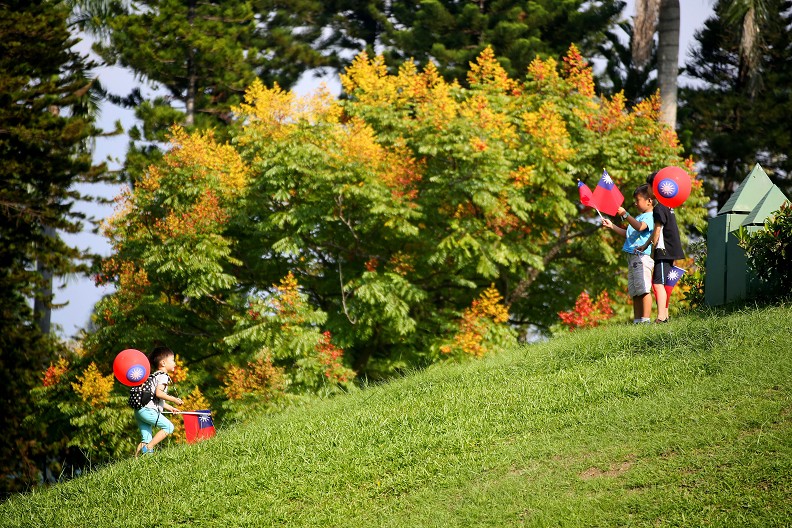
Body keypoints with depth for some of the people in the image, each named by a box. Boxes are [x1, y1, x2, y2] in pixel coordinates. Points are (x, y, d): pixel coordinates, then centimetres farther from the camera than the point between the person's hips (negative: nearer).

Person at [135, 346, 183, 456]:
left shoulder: (154, 376, 26)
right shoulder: (163, 376, -4)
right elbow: (158, 393, -19)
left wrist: (170, 408, 32)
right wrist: (174, 399, -12)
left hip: (140, 411, 10)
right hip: (148, 410, -10)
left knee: (146, 441, 9)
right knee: (168, 427, -9)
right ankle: (148, 447, -15)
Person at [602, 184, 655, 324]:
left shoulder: (649, 216, -6)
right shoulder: (639, 217, 26)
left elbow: (640, 227, -25)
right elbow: (628, 234, 32)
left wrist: (625, 215, -27)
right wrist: (612, 226, 29)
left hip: (641, 256, -11)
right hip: (632, 258, 11)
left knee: (643, 289, -14)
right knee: (635, 292, 10)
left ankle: (646, 319, -17)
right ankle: (637, 320, 12)